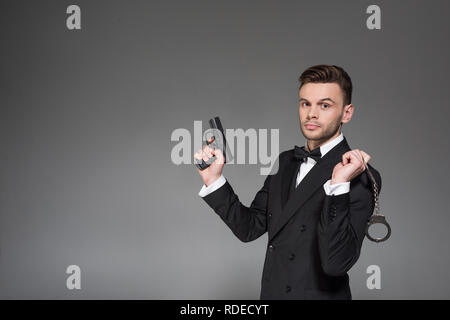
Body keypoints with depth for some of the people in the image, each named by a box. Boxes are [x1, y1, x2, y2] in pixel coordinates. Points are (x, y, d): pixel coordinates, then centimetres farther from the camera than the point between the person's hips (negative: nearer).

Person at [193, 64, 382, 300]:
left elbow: (336, 263, -27)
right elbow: (250, 228, 3)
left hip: (320, 295, -6)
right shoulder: (285, 162, 5)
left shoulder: (361, 177, -18)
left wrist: (338, 186, -34)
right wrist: (213, 180, -6)